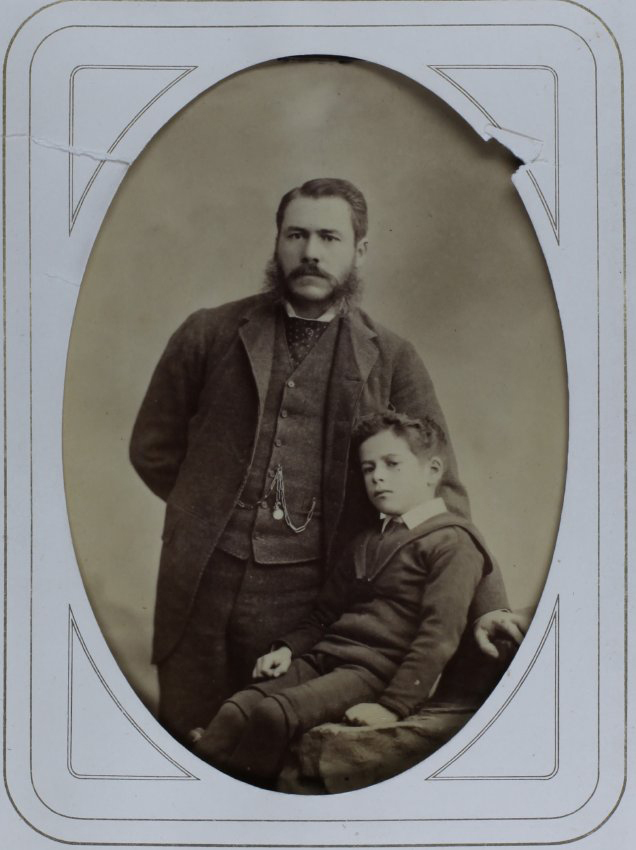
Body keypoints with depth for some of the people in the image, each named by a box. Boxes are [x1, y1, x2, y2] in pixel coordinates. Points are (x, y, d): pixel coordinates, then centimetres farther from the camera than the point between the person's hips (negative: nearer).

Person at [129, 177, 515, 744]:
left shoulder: (391, 362, 3)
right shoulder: (209, 335, 4)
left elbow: (439, 489, 0)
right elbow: (154, 449, 13)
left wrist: (490, 610, -6)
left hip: (314, 592, -1)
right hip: (204, 585, 1)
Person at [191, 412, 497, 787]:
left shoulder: (452, 542, -3)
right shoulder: (367, 542, 24)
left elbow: (440, 634, -13)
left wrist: (394, 704, -20)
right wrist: (289, 647, 10)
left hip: (375, 672, -7)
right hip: (323, 657, 8)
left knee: (274, 712, -30)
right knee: (237, 708, -17)